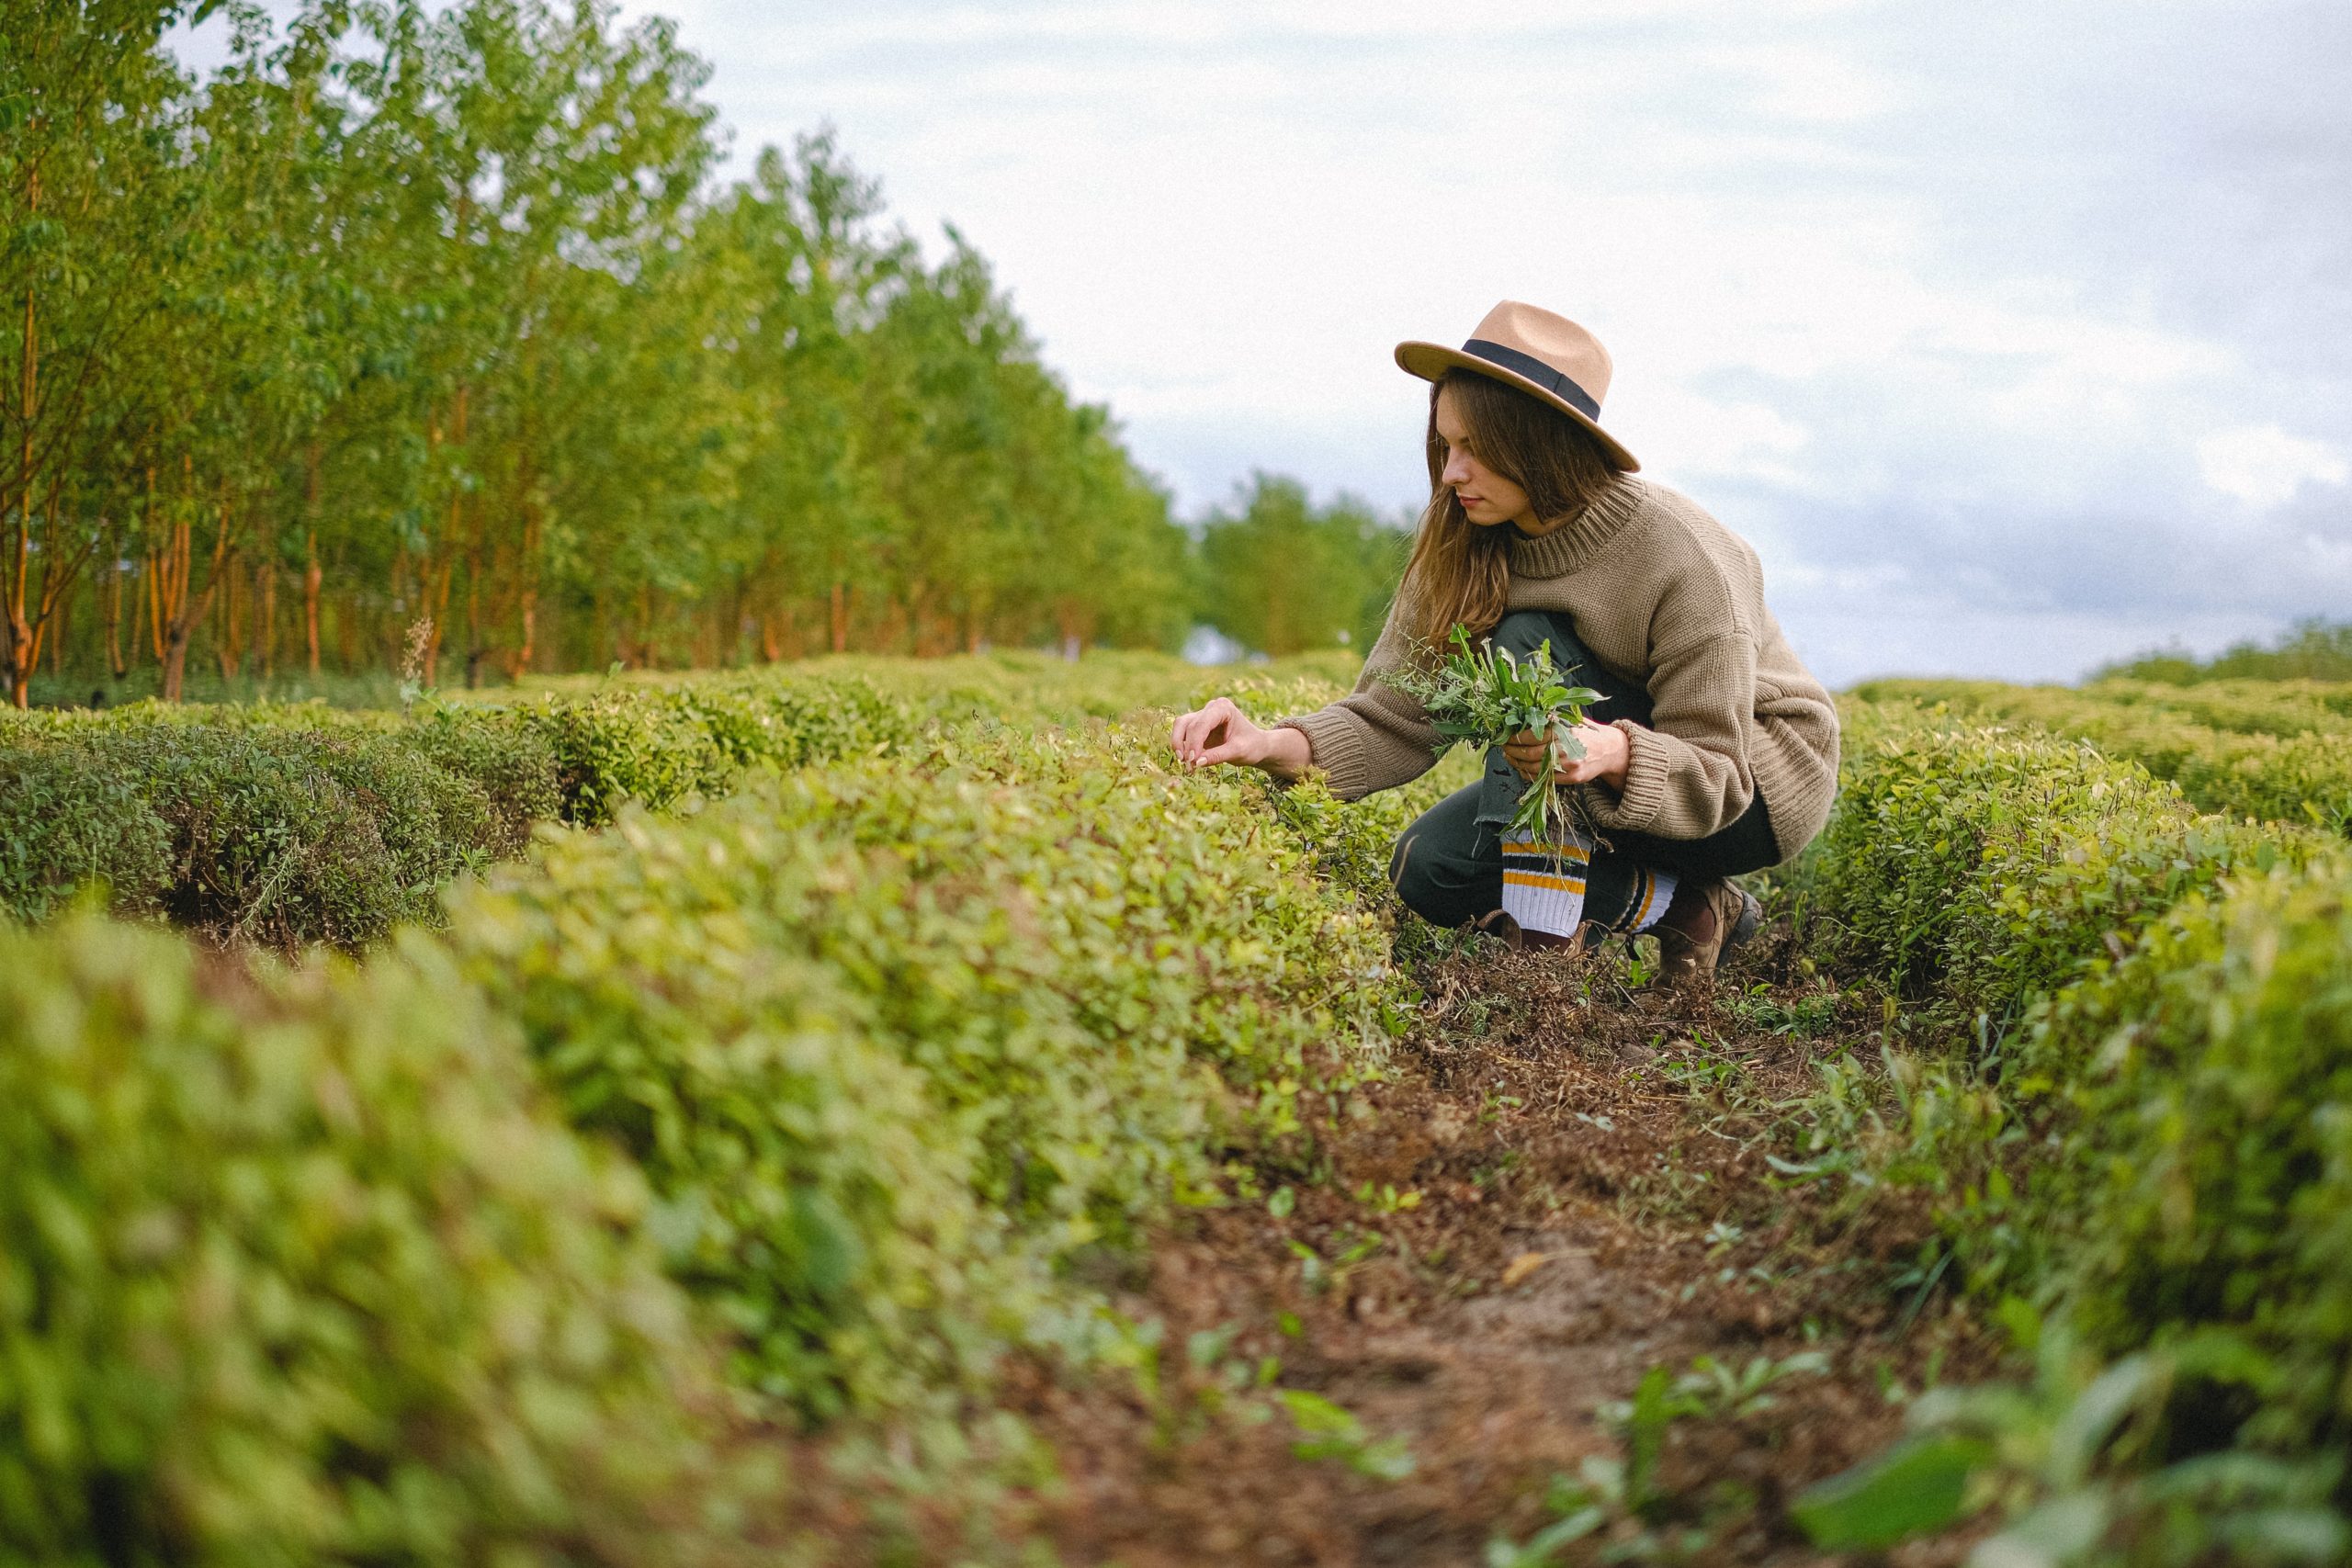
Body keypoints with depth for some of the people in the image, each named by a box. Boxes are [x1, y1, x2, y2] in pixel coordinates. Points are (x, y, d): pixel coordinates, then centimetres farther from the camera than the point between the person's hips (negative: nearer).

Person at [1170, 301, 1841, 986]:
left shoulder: (1682, 558, -28)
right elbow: (1394, 715, -14)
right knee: (1429, 869, -14)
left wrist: (1613, 752, -50)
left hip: (1755, 783, -7)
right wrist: (1276, 746, -34)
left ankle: (1546, 930, -27)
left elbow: (1715, 773, -27)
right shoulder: (1465, 549, -11)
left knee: (1527, 646, -27)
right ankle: (1676, 902, -3)